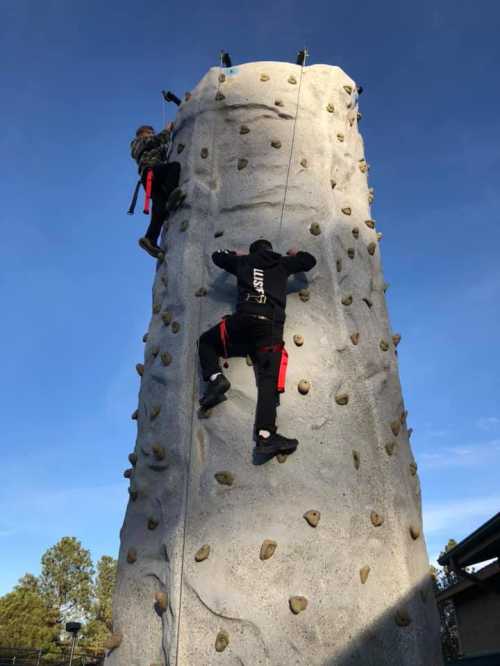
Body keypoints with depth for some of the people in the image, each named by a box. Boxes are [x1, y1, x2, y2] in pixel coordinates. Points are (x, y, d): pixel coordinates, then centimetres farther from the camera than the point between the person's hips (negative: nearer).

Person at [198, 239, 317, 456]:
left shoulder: (244, 261, 24)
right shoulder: (282, 263, 23)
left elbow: (217, 256, 37)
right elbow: (310, 260, 33)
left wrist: (235, 255, 54)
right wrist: (295, 254, 51)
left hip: (243, 320, 0)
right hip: (271, 326, 0)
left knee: (206, 341, 25)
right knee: (269, 380, -10)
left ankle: (215, 378, -2)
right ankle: (266, 436, -26)